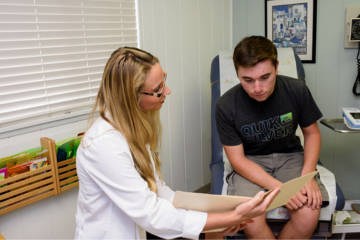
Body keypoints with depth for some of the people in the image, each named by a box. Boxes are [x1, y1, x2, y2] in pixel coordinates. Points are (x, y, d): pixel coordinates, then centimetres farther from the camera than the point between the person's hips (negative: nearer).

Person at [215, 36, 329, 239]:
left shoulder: (297, 90, -12)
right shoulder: (226, 106, -18)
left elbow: (312, 133, 3)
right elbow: (237, 159, -13)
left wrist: (308, 175, -13)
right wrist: (280, 188, -24)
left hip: (289, 156, 3)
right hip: (250, 162, -2)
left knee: (309, 215, -22)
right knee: (252, 222, -27)